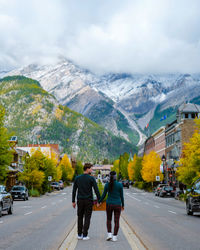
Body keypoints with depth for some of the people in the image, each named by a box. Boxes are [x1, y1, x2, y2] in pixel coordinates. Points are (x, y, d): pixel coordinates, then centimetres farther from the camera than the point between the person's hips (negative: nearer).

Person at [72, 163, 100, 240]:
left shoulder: (77, 178, 3)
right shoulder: (91, 178, -9)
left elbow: (74, 190, 4)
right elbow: (96, 190, -10)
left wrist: (73, 201, 9)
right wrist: (99, 200, -2)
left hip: (80, 201, 4)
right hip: (88, 201, -3)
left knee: (80, 217, 13)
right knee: (87, 218, 3)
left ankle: (79, 235, 17)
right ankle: (85, 235, 2)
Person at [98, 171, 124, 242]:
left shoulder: (107, 185, -5)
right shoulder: (120, 185, -7)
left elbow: (103, 195, 1)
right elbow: (121, 196, 0)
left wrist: (99, 202, 17)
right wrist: (123, 205, 12)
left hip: (109, 204, 1)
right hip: (117, 205, -1)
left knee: (109, 220, 18)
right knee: (116, 221, 6)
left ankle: (109, 234, 5)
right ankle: (114, 237, 2)